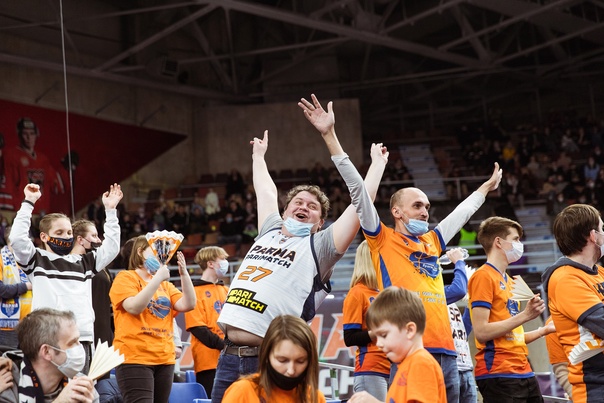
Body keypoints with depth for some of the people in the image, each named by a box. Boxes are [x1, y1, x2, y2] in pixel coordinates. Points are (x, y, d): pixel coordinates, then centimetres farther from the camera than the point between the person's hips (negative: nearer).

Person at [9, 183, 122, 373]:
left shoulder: (84, 262, 20)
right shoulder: (37, 260, 6)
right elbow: (17, 238, -7)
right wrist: (29, 203, -6)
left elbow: (111, 248, 21)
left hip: (81, 341, 5)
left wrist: (110, 211, 17)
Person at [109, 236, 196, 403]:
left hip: (164, 359, 7)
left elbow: (188, 305, 5)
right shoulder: (125, 278, 0)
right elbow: (134, 307, -17)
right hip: (135, 358, -6)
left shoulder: (165, 284, 18)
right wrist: (157, 278, -17)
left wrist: (184, 273, -4)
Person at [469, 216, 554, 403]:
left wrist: (545, 330, 18)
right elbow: (481, 333, -17)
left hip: (524, 373, 9)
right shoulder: (483, 276, -7)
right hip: (498, 375, -9)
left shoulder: (509, 281, 19)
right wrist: (525, 315, -17)